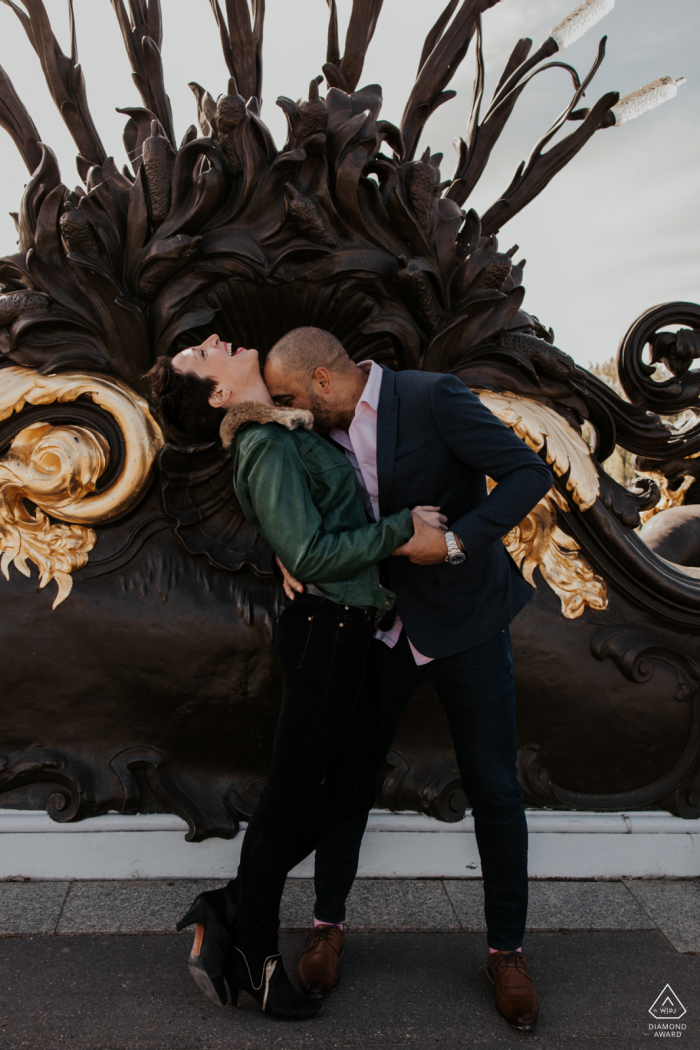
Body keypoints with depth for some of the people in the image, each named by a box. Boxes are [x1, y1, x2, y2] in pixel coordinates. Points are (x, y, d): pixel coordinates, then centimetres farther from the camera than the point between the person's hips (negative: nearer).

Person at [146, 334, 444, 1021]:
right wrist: (400, 531, -16)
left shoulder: (285, 432, 13)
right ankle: (252, 951, 23)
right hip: (325, 630, -10)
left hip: (344, 634, 10)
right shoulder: (267, 449, -16)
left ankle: (228, 914, 25)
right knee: (295, 792, 4)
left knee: (348, 790, 15)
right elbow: (310, 554, -22)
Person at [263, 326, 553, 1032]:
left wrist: (457, 541, -27)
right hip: (384, 628, 5)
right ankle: (328, 925, 29)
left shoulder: (434, 398, -16)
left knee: (494, 791, 4)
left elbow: (529, 473, -18)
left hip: (464, 622, -4)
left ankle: (506, 951, 24)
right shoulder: (326, 435, 3)